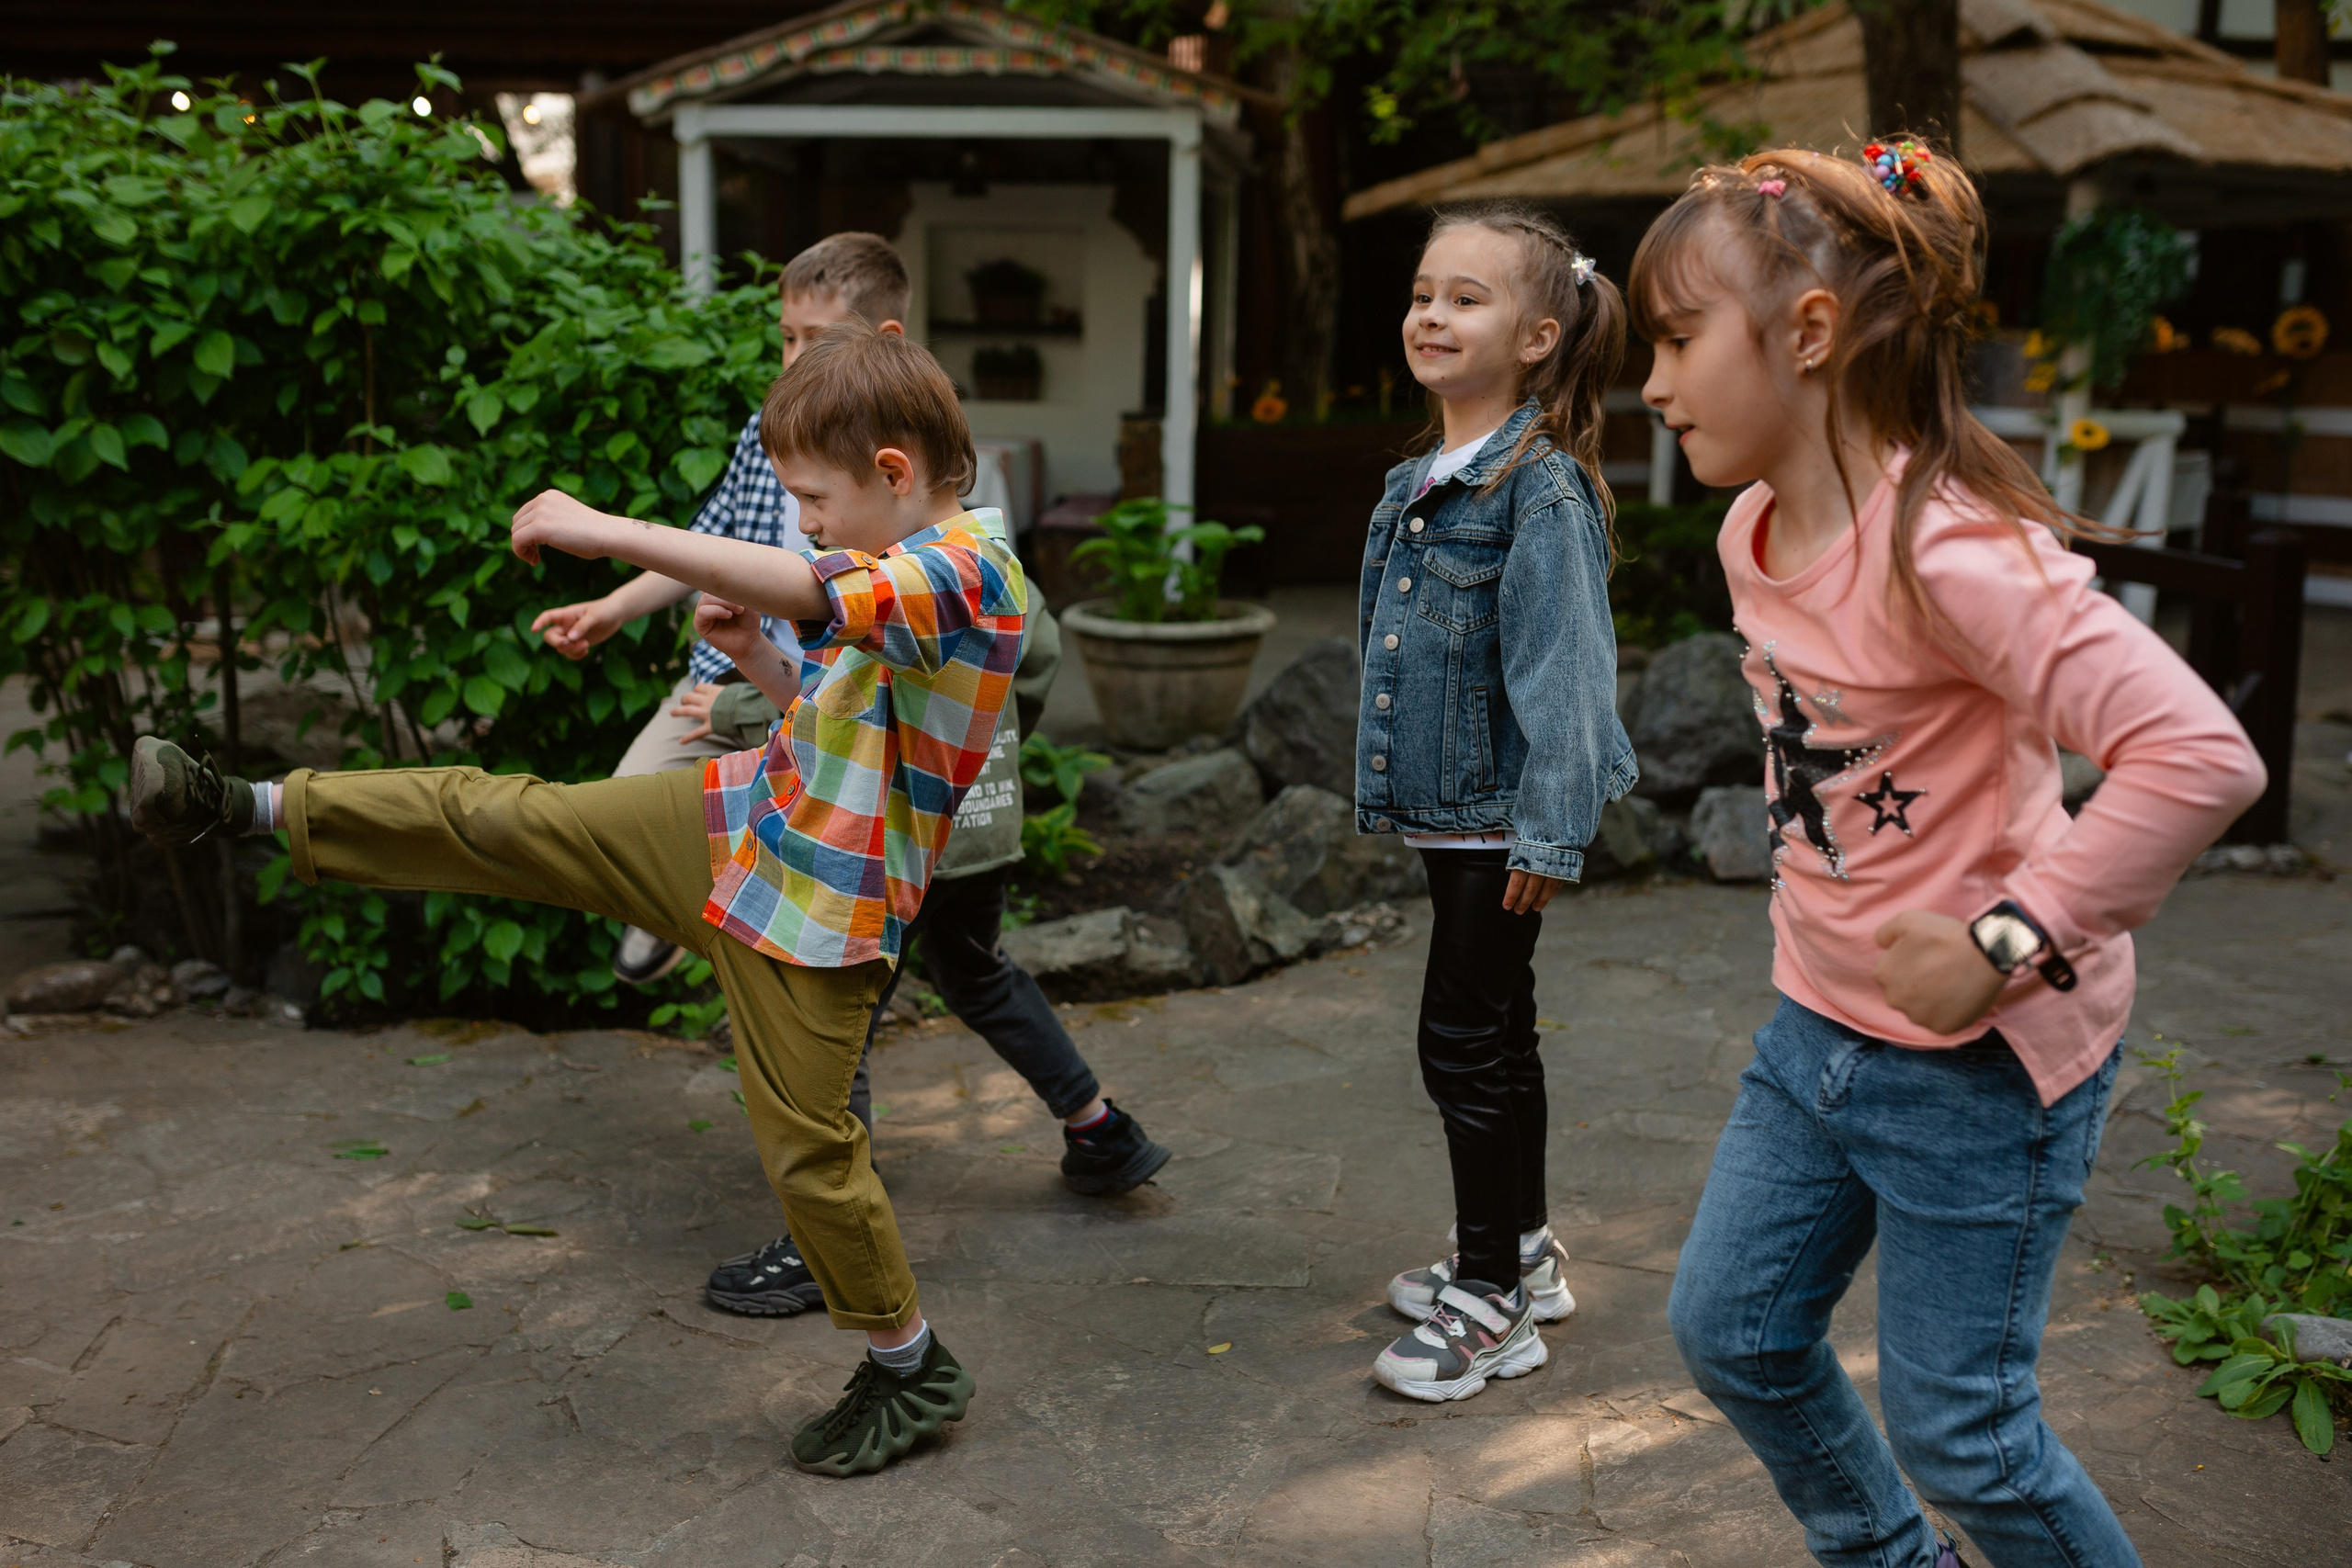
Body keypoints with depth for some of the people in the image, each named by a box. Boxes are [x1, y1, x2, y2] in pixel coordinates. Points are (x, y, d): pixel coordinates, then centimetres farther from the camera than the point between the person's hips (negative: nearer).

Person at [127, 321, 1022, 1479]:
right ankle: (254, 811, 17)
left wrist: (602, 529, -35)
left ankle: (909, 1371, 20)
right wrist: (756, 661, -1)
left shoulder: (972, 573, -22)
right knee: (498, 819, 4)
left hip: (818, 907, -8)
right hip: (739, 818, 8)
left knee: (808, 1146, 0)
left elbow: (805, 590, -39)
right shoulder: (896, 580, 10)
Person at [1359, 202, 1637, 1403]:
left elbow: (1560, 666, -20)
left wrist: (1546, 832, -22)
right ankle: (1521, 1252, 34)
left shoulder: (1543, 488, -16)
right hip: (1447, 805, 9)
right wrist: (1390, 787, 19)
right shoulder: (1417, 483, 10)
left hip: (1500, 814, -9)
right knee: (1496, 1035, 19)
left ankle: (1491, 1304, 12)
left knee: (1467, 1043, -2)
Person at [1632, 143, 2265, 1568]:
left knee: (1955, 1425, 4)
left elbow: (2202, 755, -34)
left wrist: (2006, 944, -29)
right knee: (1732, 1330, 17)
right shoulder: (1755, 531, 1)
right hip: (1821, 1024, 9)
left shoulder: (1949, 550, -27)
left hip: (1982, 1062, -9)